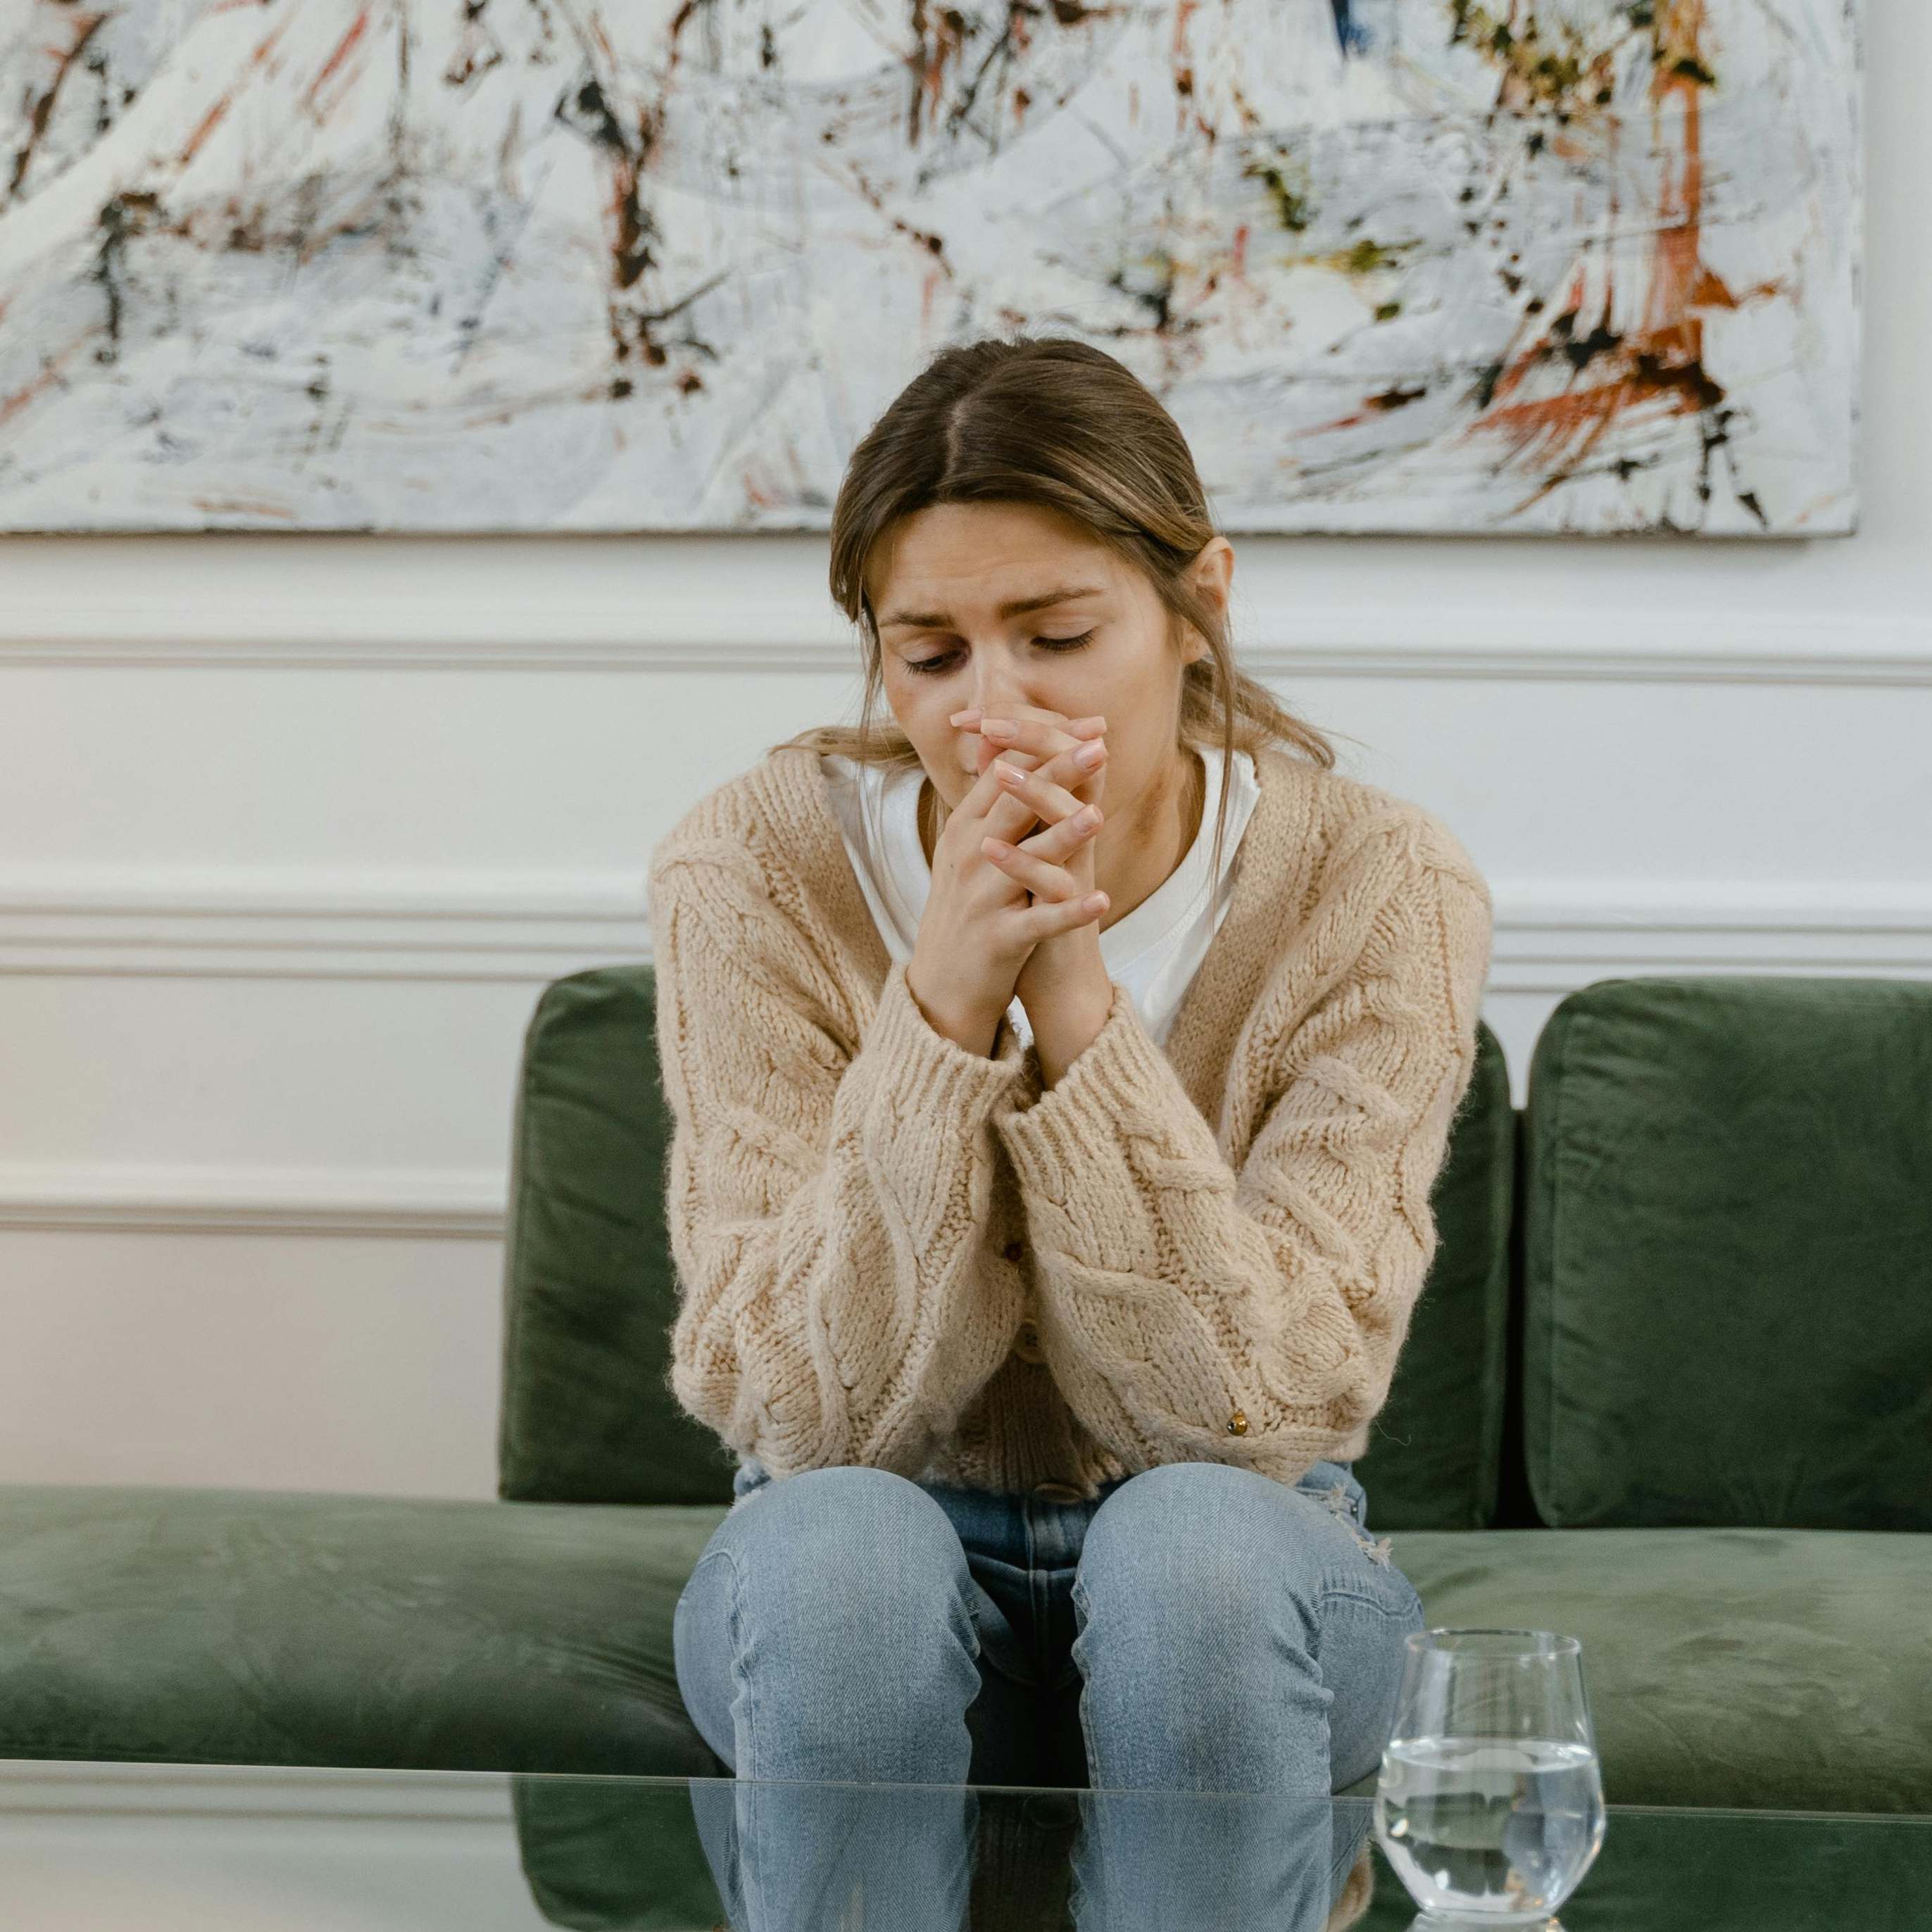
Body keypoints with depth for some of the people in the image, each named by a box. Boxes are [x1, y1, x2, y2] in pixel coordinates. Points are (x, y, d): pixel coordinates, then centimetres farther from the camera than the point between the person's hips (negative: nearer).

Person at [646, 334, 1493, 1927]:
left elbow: (1264, 1405, -21)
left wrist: (1073, 1000, -31)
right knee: (837, 1543, -33)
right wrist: (944, 1009, -31)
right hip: (870, 1609, 0)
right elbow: (804, 1409, -19)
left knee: (1194, 1539, -34)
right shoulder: (759, 871, -13)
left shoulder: (1376, 887, -14)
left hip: (1230, 1606, 0)